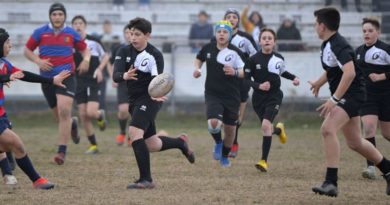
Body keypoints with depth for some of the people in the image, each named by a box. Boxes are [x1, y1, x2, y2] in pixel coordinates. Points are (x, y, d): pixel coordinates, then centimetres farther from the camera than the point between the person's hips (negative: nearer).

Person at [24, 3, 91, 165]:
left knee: (64, 111, -19)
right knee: (59, 115, 11)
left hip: (66, 76, -2)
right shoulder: (40, 32, 1)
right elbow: (27, 50, 9)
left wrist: (86, 60, -8)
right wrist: (38, 61, -9)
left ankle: (62, 151, -17)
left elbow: (84, 49, 14)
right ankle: (72, 125, 49)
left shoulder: (71, 33, 2)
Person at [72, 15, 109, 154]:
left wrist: (99, 69, -5)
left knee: (91, 112, -17)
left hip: (93, 82, -2)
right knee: (83, 115, -1)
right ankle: (93, 145, 11)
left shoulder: (94, 41, -2)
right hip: (78, 82, 2)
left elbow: (105, 56, 10)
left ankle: (100, 116, 21)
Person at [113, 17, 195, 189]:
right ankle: (180, 142, 44)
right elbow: (116, 76, -16)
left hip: (149, 99, -6)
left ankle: (146, 179, -21)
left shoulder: (155, 55, -14)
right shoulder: (124, 52, -2)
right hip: (134, 100, 6)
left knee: (134, 132, -26)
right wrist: (124, 76, -39)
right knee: (152, 145, 13)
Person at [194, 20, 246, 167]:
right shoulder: (208, 48, 0)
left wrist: (235, 72, -28)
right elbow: (199, 58, 23)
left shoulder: (235, 52, -9)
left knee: (230, 129, 9)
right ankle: (218, 143, 12)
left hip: (231, 97, 0)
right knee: (213, 123, -23)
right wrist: (197, 69, 4)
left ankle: (225, 156, 35)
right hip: (212, 94, 1)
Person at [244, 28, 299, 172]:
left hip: (274, 96, -1)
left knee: (266, 125, -21)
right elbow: (246, 79, -5)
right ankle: (278, 130, 53)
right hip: (258, 98, 1)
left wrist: (294, 78, 5)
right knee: (266, 128, 12)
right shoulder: (254, 59, -7)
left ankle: (264, 160, -17)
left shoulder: (278, 58, 0)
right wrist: (258, 85, -21)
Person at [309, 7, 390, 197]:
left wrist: (334, 99, -35)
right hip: (343, 97, 11)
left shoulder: (338, 46, -20)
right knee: (354, 142, 17)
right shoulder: (327, 45, 10)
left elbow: (349, 73, -34)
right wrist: (319, 83, 26)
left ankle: (331, 183, -30)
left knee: (327, 129, -27)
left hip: (351, 94, -11)